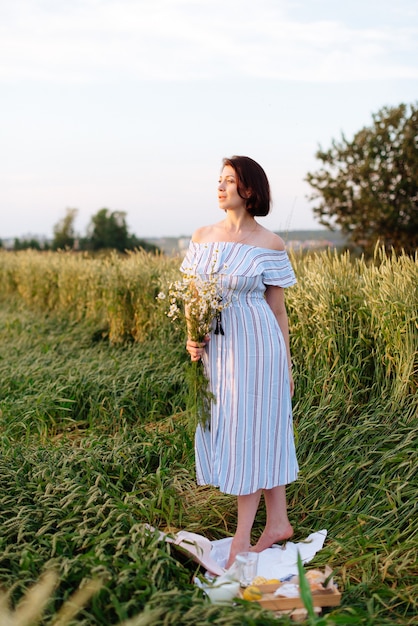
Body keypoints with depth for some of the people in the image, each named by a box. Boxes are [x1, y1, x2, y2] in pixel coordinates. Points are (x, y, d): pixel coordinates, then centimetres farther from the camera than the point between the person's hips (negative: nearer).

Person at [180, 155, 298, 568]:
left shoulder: (269, 245, -5)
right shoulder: (202, 238, 7)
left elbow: (278, 309, -1)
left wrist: (286, 365, 3)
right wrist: (191, 338, -5)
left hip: (254, 346, -5)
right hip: (214, 348, 6)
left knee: (250, 433, 0)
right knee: (222, 430, 11)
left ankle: (241, 538, 10)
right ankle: (278, 521, 26)